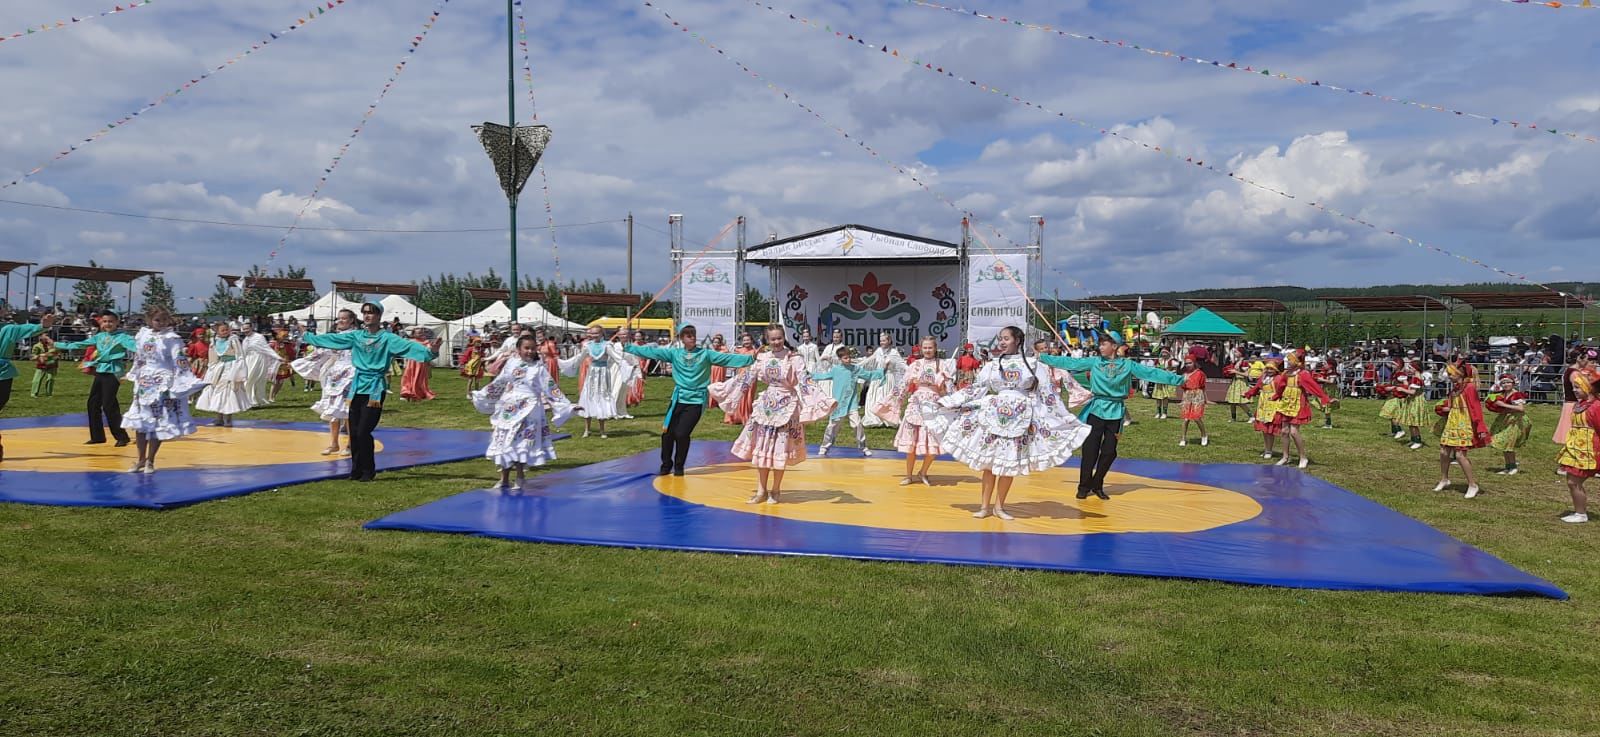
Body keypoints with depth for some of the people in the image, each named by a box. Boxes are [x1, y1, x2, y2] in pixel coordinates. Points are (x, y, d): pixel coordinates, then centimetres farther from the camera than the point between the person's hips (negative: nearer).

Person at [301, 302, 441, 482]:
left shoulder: (388, 338, -7)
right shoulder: (356, 336, 9)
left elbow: (408, 346, -20)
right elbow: (330, 339, 18)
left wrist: (430, 351, -37)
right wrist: (307, 337, 24)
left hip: (375, 389, -5)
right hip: (357, 387, 5)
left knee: (363, 432, -8)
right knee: (354, 432, 4)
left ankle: (368, 471, 9)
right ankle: (356, 470, 18)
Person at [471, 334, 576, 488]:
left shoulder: (539, 368, 0)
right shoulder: (511, 364, 6)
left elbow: (551, 389, 0)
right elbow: (497, 385, 16)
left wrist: (566, 406, -4)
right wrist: (478, 397, 20)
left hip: (528, 410, -3)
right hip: (509, 410, 3)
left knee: (522, 443, -7)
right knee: (505, 442, 5)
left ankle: (520, 476, 6)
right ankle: (504, 479, 14)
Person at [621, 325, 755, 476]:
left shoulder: (706, 354, -1)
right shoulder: (674, 353, 3)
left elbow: (727, 358, -7)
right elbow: (651, 351, 2)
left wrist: (751, 358, -16)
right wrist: (627, 347, -2)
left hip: (696, 401, -2)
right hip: (678, 399, 3)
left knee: (682, 434, -8)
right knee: (667, 433, 2)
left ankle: (679, 466, 15)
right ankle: (666, 465, 21)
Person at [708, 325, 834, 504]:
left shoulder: (794, 359, -11)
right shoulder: (762, 358, 2)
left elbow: (805, 382, -17)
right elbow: (745, 378, 9)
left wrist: (824, 400, -29)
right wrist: (718, 388, 12)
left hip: (787, 407, -4)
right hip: (766, 406, 4)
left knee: (780, 449, 3)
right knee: (761, 448, 5)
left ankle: (775, 490, 17)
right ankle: (761, 490, 15)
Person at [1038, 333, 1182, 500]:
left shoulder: (1127, 364, 2)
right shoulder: (1094, 362, 3)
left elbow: (1152, 373, 1)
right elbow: (1069, 362, 2)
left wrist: (1178, 379, -3)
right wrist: (1042, 358, 0)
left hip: (1115, 413, 1)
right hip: (1096, 410, 0)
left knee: (1109, 452, 3)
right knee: (1090, 450, -2)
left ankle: (1097, 485, 19)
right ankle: (1084, 486, 7)